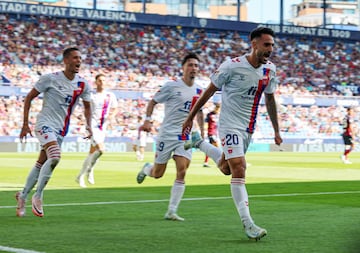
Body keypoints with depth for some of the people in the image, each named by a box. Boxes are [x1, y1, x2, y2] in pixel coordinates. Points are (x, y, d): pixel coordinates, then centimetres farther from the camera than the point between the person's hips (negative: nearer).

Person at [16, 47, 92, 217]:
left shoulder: (83, 84, 4)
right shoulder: (50, 79, -10)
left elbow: (87, 107, 19)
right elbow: (29, 98, -3)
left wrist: (89, 126, 3)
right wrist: (25, 124, -6)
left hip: (61, 130, 6)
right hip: (45, 124, -6)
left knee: (41, 164, 9)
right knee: (55, 156, -26)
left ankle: (23, 196, 26)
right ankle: (37, 196, -13)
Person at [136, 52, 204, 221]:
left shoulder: (199, 91, 8)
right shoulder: (172, 86, -7)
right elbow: (153, 101, 0)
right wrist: (147, 120, -13)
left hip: (186, 137, 4)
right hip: (167, 134, -3)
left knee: (182, 172, -12)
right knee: (157, 174, 3)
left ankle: (171, 212, -6)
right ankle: (147, 168, 41)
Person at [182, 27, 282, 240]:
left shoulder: (270, 69, 0)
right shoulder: (232, 66, -18)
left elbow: (270, 99, 15)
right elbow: (209, 91, -7)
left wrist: (276, 130, 17)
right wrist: (191, 117, -1)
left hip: (249, 127, 7)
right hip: (230, 125, -7)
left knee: (226, 168, 20)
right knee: (239, 169, -16)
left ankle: (199, 143, 47)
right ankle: (248, 224, -16)